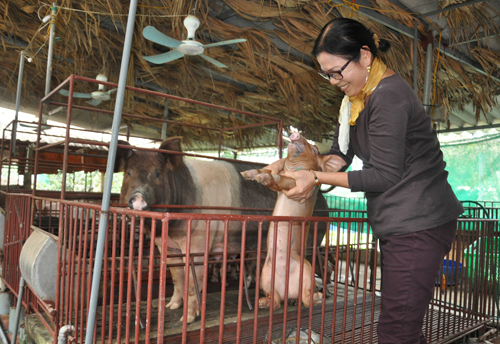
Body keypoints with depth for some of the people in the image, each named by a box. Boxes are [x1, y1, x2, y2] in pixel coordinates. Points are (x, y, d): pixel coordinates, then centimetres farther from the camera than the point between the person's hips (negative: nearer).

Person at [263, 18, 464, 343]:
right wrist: (292, 166, -4)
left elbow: (386, 175, -18)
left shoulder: (388, 96, -19)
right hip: (398, 223, 10)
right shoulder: (357, 97, 12)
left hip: (419, 224, -10)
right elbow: (339, 156, 11)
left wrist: (317, 178, -15)